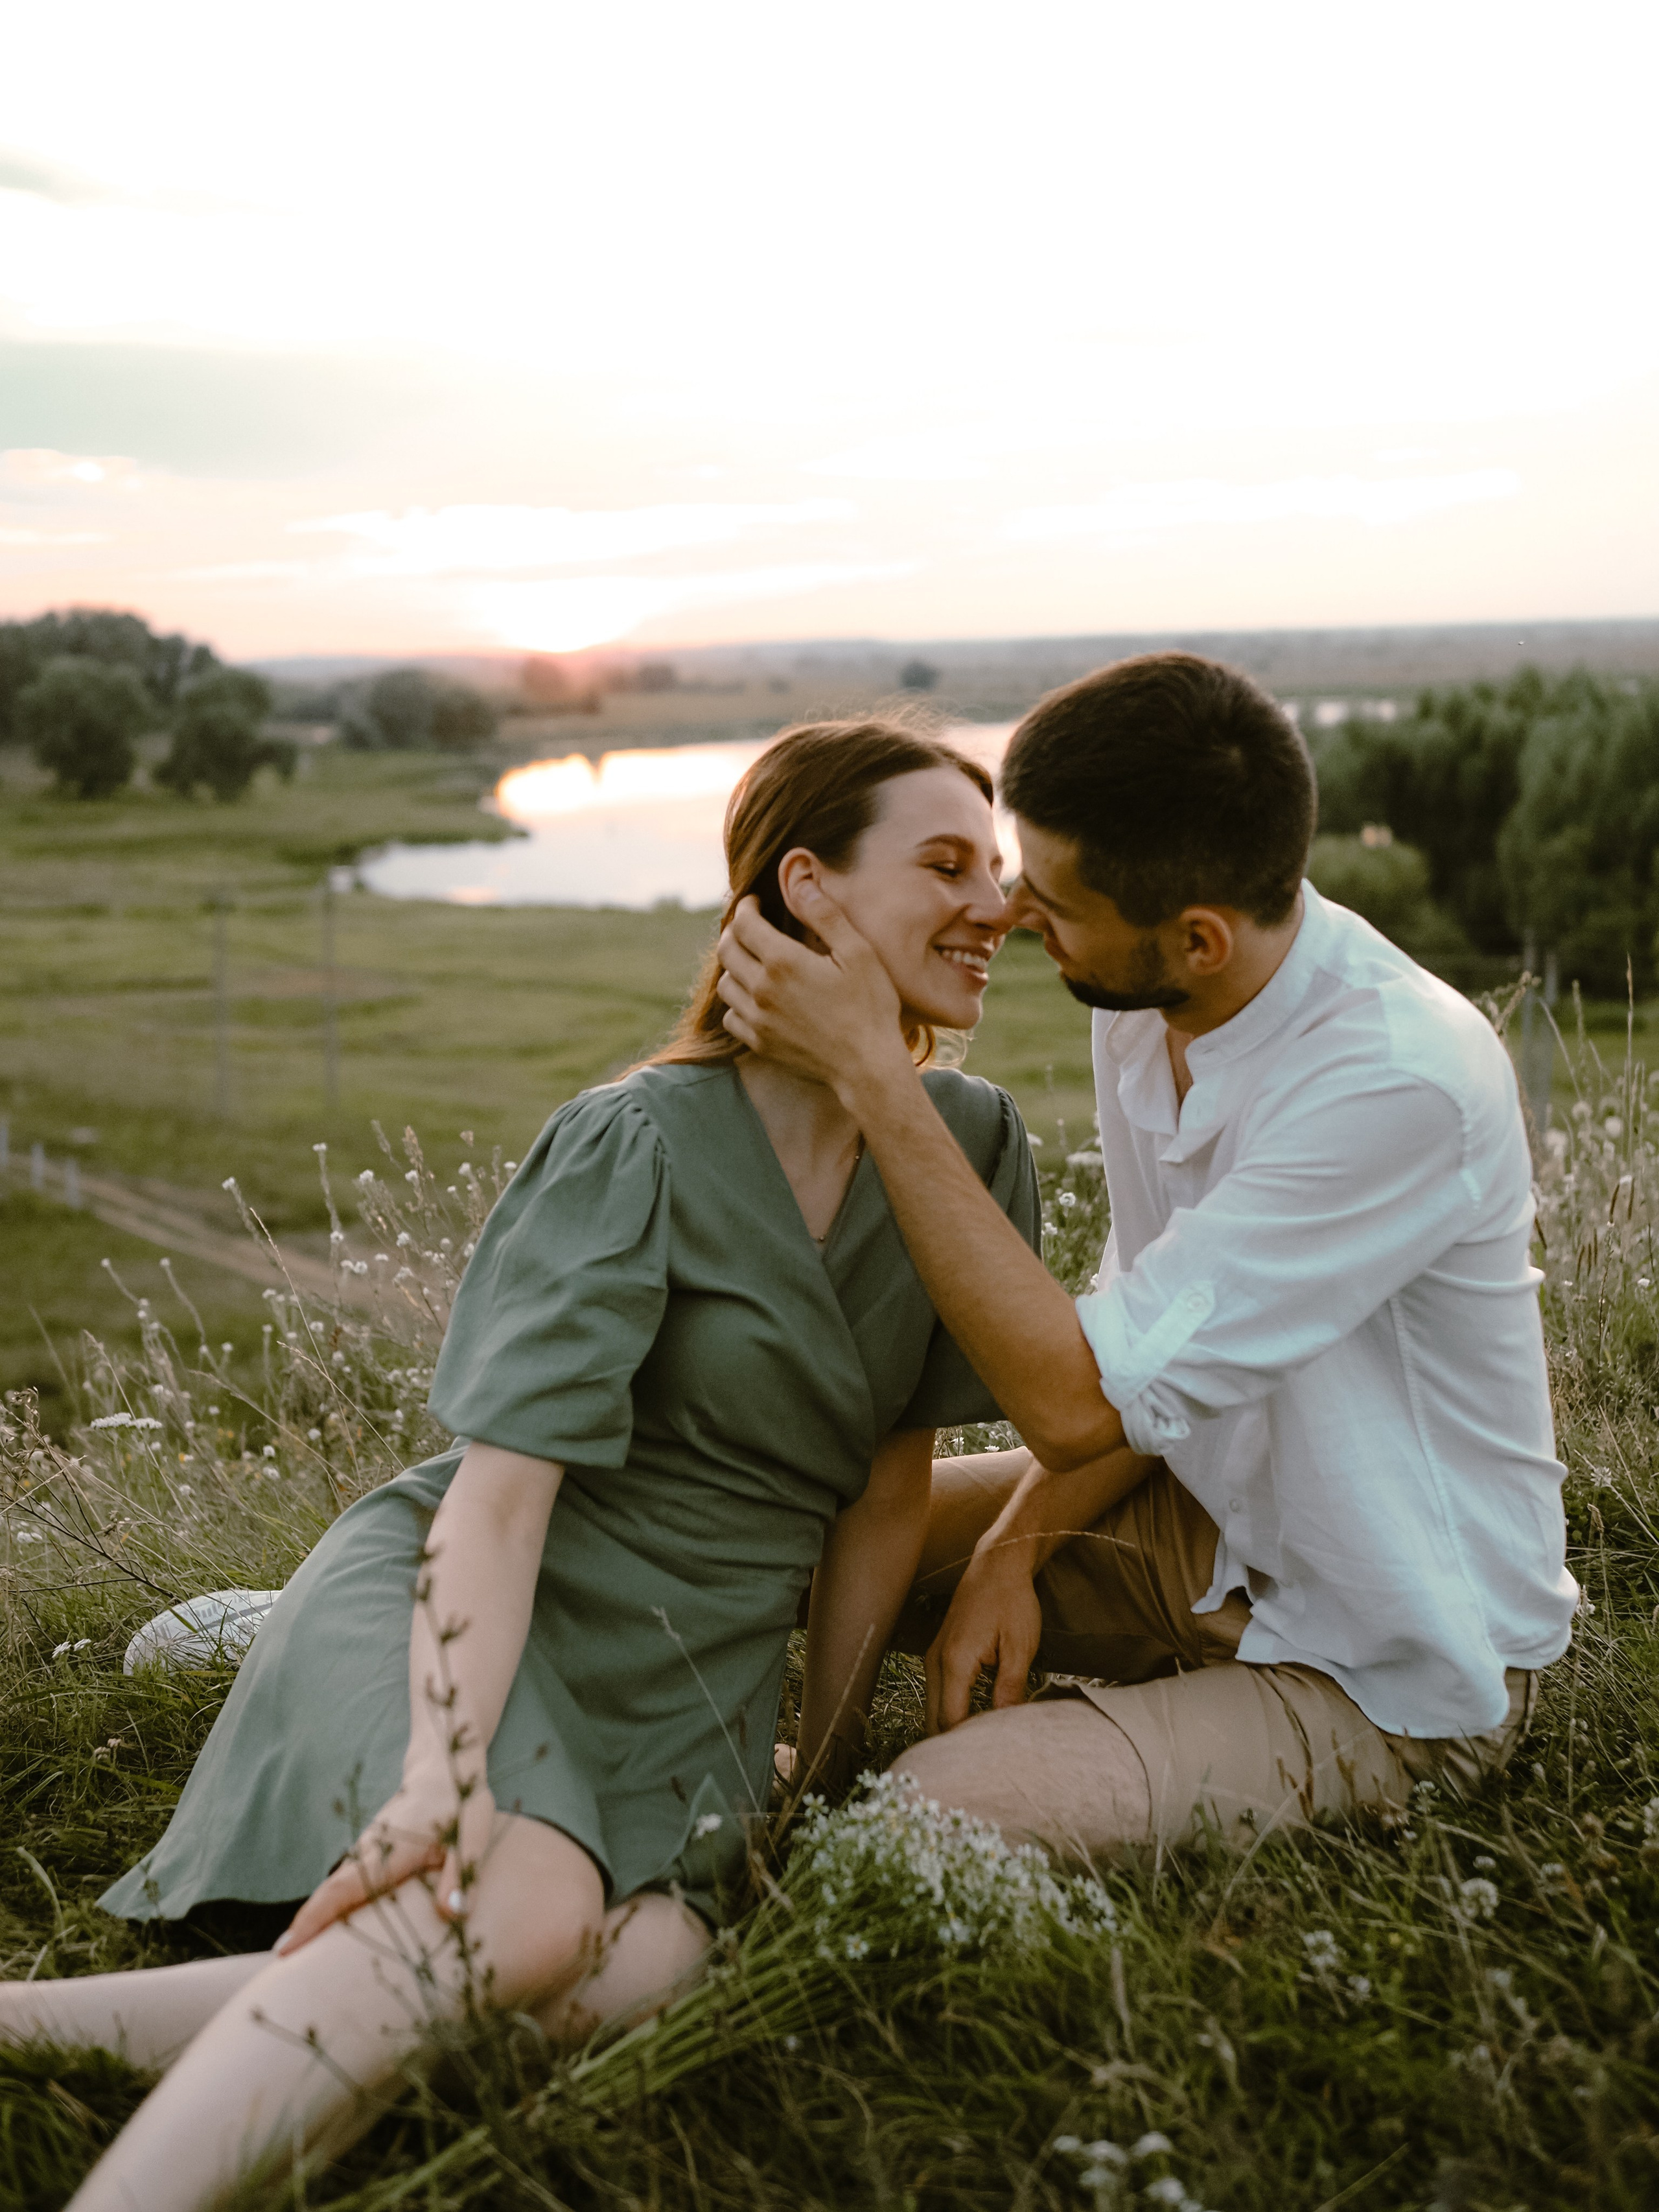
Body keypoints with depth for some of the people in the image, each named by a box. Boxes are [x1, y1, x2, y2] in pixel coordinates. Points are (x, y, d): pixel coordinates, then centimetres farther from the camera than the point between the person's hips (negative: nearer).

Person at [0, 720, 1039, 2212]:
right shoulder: (640, 1147, -12)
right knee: (525, 1910, -36)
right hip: (446, 1614, -4)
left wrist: (825, 1760, 9)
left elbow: (890, 1484, 8)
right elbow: (501, 1482, -19)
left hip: (692, 1682, 5)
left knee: (637, 1977, -28)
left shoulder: (973, 1150, 4)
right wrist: (450, 1768, -32)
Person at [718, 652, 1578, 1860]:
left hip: (1391, 1670, -7)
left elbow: (1083, 1398, -34)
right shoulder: (1146, 996, -7)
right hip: (1215, 1525, 8)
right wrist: (1017, 1544, -9)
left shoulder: (1403, 1084, -33)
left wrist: (870, 1069, -33)